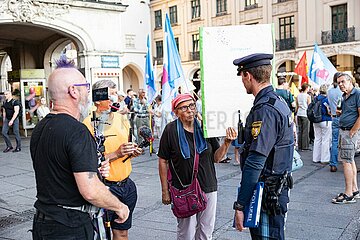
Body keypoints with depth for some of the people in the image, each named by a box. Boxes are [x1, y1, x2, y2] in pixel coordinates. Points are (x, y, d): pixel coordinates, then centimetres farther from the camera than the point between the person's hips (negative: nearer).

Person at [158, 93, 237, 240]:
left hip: (209, 188, 3)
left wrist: (227, 143, -15)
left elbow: (216, 158, 3)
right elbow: (163, 161, -5)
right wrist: (165, 191, -3)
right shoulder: (171, 130, -11)